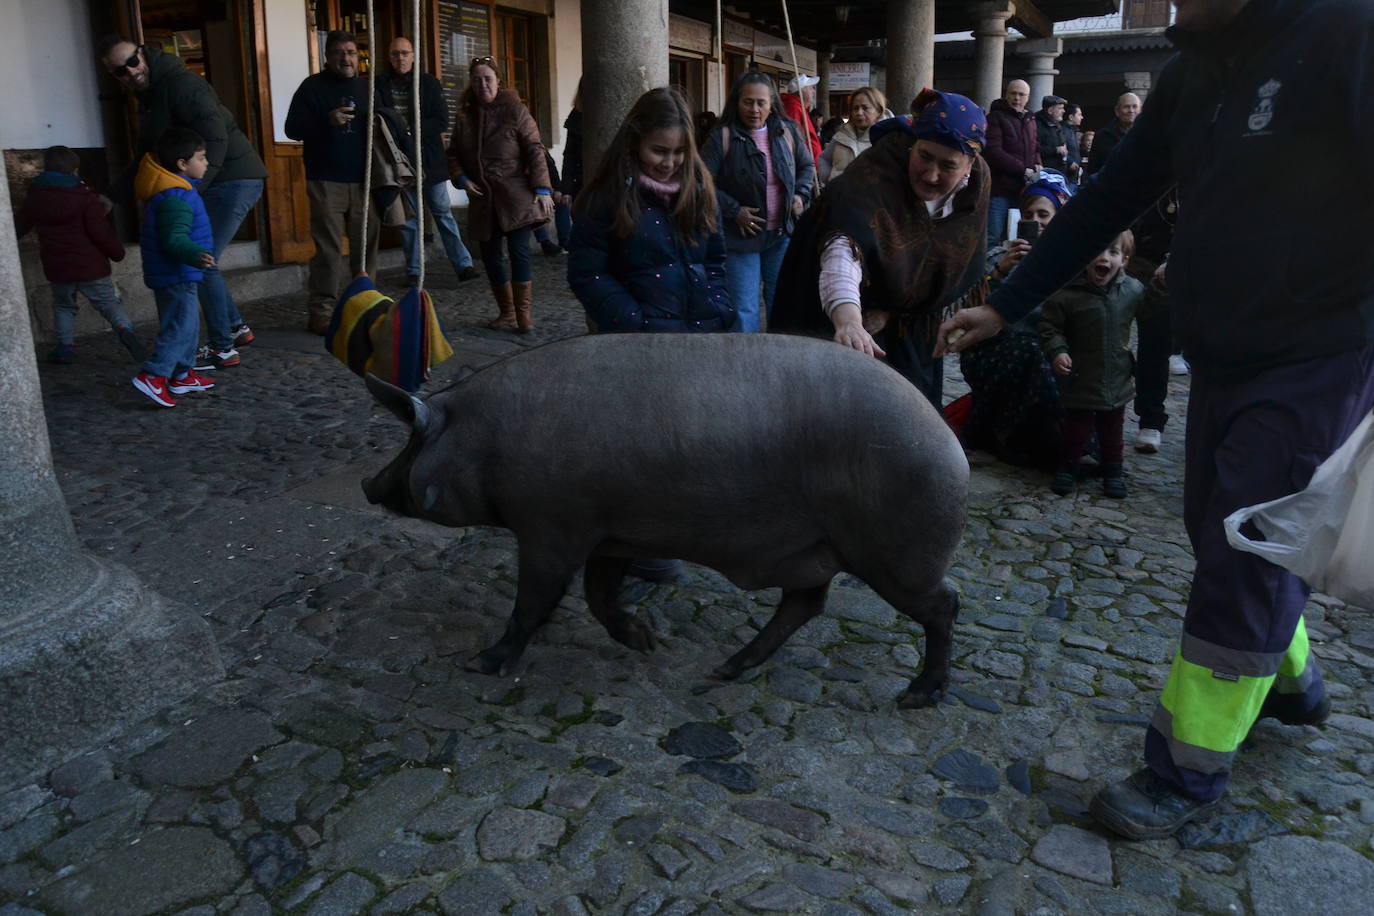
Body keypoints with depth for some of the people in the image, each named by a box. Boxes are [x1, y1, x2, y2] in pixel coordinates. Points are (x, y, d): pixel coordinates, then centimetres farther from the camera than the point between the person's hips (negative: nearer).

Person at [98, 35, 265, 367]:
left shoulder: (180, 83, -14)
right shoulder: (148, 97, 17)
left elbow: (215, 140, -25)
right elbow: (144, 160, 22)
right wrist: (113, 196, 12)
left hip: (234, 179, -10)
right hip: (215, 185, 10)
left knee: (201, 262, -9)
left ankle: (222, 348, 0)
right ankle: (236, 328, 27)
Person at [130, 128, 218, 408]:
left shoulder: (177, 188, 11)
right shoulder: (175, 198, -23)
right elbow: (174, 240, -30)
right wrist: (196, 255, -46)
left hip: (175, 273, 11)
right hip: (176, 275, -11)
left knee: (188, 324, 18)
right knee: (181, 326, -10)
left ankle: (183, 375, 27)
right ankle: (152, 376, -13)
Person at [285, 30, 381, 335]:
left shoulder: (367, 87, 16)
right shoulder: (313, 87, 2)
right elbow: (293, 128, -4)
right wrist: (327, 120, -19)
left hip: (363, 181, 4)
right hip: (326, 182, -4)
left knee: (366, 245, 3)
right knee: (328, 249, -7)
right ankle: (322, 311, -3)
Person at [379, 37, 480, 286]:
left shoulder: (429, 83, 4)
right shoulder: (380, 84, 5)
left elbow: (442, 122, -3)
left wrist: (410, 130, -14)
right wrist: (399, 133, -17)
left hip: (430, 160, 0)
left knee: (443, 212, 0)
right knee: (409, 217, 5)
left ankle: (463, 265, -1)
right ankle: (413, 271, 11)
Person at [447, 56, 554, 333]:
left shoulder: (514, 110, -2)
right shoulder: (465, 116, 10)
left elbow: (535, 150, -7)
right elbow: (453, 154, 17)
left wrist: (542, 188, -15)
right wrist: (461, 178, -1)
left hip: (515, 196, -5)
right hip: (483, 199, 5)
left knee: (519, 253, -13)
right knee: (490, 257, 7)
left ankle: (524, 315, -5)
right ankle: (507, 313, 21)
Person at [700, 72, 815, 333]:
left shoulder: (787, 131, 5)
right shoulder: (723, 137, -9)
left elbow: (807, 166, 19)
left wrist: (801, 195, 2)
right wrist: (734, 210, -15)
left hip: (782, 234, 4)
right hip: (741, 236, -4)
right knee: (744, 310, -4)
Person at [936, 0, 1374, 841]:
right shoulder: (1197, 69, 6)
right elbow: (1111, 201, 10)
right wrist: (1006, 307, 8)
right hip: (1224, 358, 7)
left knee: (1247, 559, -5)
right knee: (1226, 538, 17)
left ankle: (1189, 773, 8)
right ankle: (1291, 681, 42)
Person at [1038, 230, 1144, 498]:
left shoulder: (1134, 290, -4)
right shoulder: (1067, 292, -19)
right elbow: (1050, 326, -11)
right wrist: (1057, 351, -25)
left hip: (1117, 380, 4)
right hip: (1080, 380, -3)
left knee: (1112, 428, 18)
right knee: (1077, 427, 8)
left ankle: (1112, 469, 33)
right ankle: (1067, 466, 27)